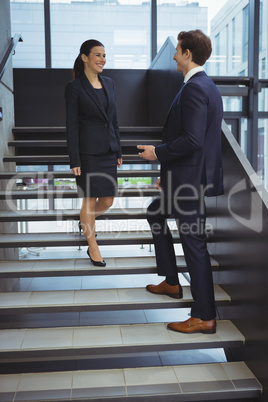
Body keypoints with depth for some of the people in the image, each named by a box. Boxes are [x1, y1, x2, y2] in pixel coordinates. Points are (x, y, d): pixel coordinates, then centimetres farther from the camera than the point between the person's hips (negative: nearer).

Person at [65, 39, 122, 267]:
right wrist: (74, 161, -12)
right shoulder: (74, 87, -7)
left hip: (108, 151, 6)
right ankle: (93, 247, 20)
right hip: (88, 152, -6)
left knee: (108, 201, 11)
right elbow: (72, 126, -9)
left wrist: (118, 151, 13)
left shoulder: (109, 84, 11)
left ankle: (87, 221, 43)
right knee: (90, 200, 4)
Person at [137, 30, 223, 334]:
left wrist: (157, 152, -11)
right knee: (155, 214, 25)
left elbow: (192, 139, -27)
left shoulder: (194, 88, -17)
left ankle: (204, 317, 11)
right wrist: (169, 171, 21)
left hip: (190, 180, -11)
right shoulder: (207, 86, 16)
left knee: (194, 243, -3)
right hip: (188, 176, 11)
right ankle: (171, 282, 35)